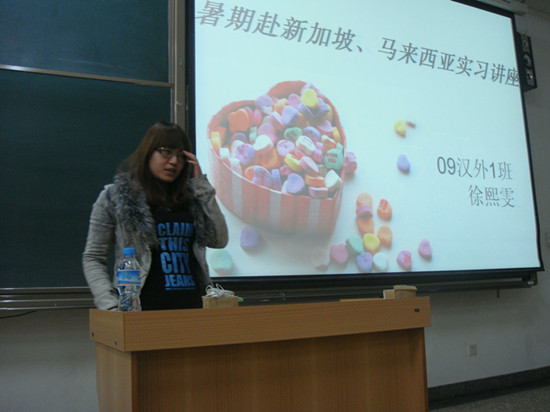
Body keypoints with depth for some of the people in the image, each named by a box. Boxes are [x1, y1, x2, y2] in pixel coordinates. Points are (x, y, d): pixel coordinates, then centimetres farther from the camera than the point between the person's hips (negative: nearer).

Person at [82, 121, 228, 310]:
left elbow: (219, 241, 2)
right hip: (143, 307, -3)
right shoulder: (115, 197, 4)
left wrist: (201, 184, 4)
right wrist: (110, 306, -9)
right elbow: (93, 259, 4)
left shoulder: (190, 197, 13)